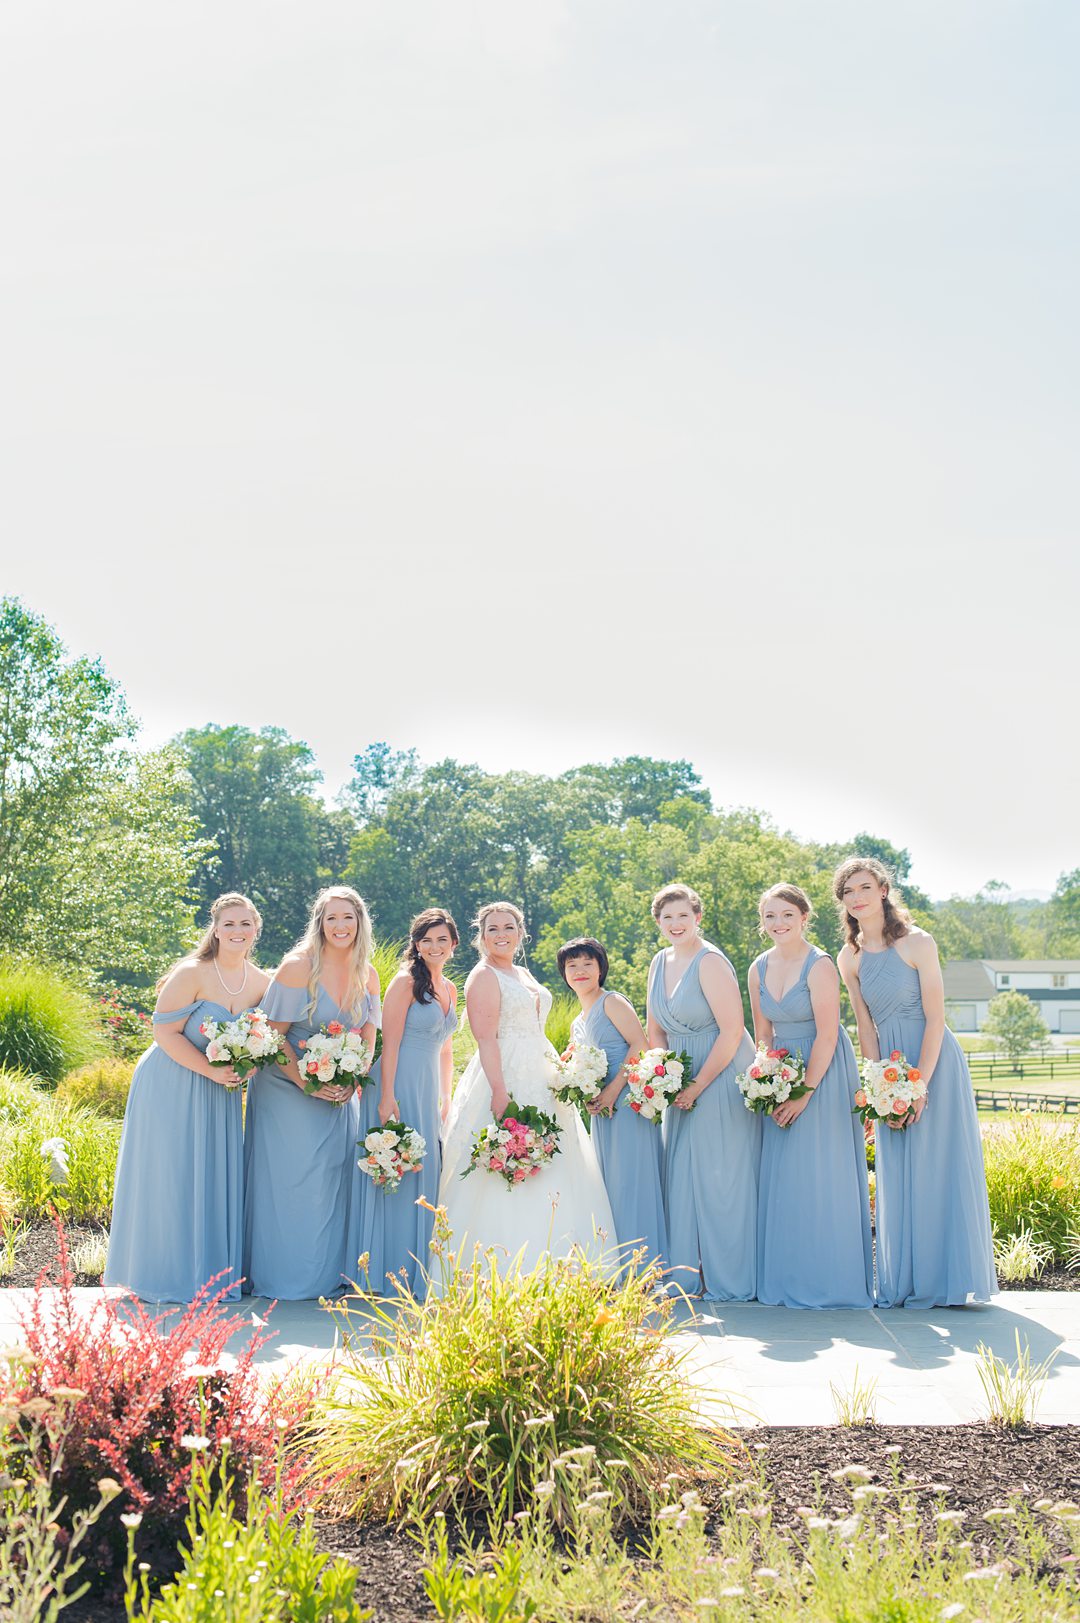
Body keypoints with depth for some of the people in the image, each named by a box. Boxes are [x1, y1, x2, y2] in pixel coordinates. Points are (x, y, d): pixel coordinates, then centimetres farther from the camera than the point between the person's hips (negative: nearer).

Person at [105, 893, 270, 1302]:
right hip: (171, 1089, -5)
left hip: (220, 1096, 6)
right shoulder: (191, 974, -16)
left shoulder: (262, 983, 1)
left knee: (215, 1180, 8)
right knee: (169, 1180, -1)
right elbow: (166, 1032, -17)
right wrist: (211, 1071, -23)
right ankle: (164, 1275, 11)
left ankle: (210, 1274, 19)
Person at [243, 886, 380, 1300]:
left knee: (336, 1179, 8)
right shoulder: (298, 967, -16)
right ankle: (285, 1279, 7)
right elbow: (273, 1034, -15)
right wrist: (307, 1084, -20)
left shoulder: (367, 975, 1)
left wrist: (353, 1079, -4)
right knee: (290, 1180, -4)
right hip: (289, 1090, -6)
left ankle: (330, 1273, 20)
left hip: (340, 1093, 6)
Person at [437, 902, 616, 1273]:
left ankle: (544, 1269, 9)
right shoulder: (484, 976, -6)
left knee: (548, 1175, 6)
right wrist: (500, 1092, -25)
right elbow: (486, 1040, -16)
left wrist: (558, 1074, 18)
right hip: (506, 1077, -9)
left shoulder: (524, 975, 19)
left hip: (540, 1079, 9)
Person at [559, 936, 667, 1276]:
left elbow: (640, 1044, -14)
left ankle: (640, 1271, -7)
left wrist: (613, 1089, -19)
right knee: (608, 1186, 9)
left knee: (630, 1181, -10)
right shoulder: (577, 1026, 21)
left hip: (628, 1103, -9)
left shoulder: (612, 1003, -3)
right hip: (601, 1112, 9)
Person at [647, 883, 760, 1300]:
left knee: (720, 1175, -4)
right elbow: (655, 1031, 16)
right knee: (681, 1175, 8)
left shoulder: (710, 962, -15)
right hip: (684, 1085, 8)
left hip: (722, 1078, -8)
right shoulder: (659, 964, 9)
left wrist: (698, 1086, -16)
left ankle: (728, 1280, 6)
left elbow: (732, 1031, -19)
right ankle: (689, 1274, 16)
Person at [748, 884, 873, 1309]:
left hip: (823, 1075, -6)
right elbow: (763, 1036, 12)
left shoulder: (819, 966, -13)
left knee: (820, 1176, -5)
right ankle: (787, 1283, 15)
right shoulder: (758, 970, 6)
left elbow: (827, 1036, -16)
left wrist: (804, 1094, -17)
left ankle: (829, 1282, 5)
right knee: (780, 1176, 7)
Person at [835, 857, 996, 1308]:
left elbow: (935, 1019, -11)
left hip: (934, 1061, -4)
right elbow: (866, 1028, 5)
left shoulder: (917, 943, -9)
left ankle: (948, 1280, 7)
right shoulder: (849, 957, 4)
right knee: (897, 1174, 5)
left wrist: (920, 1084, -16)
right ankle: (906, 1283, 12)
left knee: (939, 1166, -2)